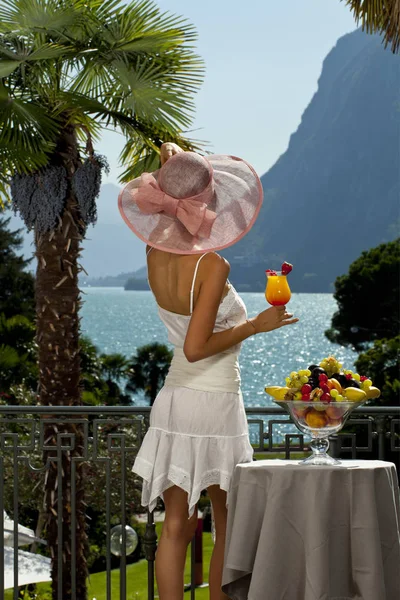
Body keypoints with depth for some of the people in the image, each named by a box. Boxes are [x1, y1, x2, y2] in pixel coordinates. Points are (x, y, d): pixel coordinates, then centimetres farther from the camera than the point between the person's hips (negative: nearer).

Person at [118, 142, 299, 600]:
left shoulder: (157, 252, -2)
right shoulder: (211, 265, -20)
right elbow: (196, 348, -22)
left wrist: (171, 168, 8)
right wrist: (253, 326, -12)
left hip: (174, 398, 6)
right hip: (215, 405, -6)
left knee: (176, 525, 6)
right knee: (229, 527, 9)